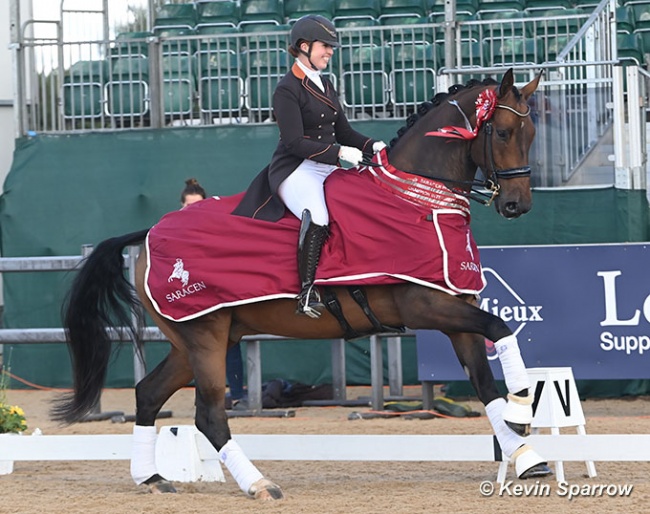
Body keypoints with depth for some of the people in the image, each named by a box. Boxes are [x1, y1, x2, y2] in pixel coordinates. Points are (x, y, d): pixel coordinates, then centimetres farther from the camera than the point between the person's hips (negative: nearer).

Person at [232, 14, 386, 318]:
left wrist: (372, 146, 0)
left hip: (327, 168, 9)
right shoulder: (287, 90, -7)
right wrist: (338, 152, -23)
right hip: (295, 169, -9)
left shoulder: (325, 87, 18)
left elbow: (344, 132, 19)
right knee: (317, 216, -37)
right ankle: (307, 294, -38)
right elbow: (295, 142, -16)